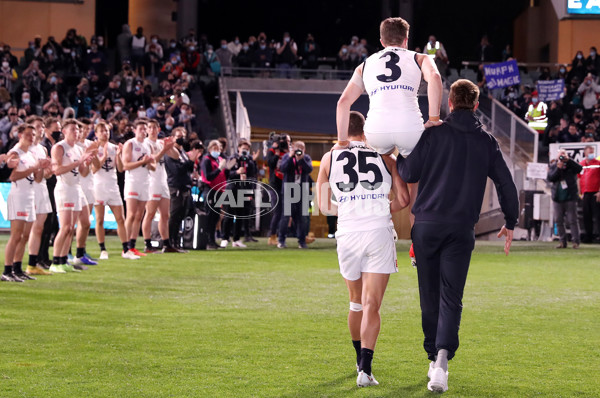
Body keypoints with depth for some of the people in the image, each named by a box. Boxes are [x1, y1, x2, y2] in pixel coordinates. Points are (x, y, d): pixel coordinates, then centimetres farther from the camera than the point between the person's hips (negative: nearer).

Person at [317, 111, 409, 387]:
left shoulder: (329, 159, 8)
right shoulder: (384, 158, 7)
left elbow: (325, 206, 12)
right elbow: (403, 199, 5)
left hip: (348, 234, 1)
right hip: (379, 232, -1)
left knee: (356, 302, 20)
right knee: (372, 304, -4)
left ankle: (361, 360, 34)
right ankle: (365, 368, -19)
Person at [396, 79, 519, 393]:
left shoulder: (433, 133, -2)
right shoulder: (486, 141, 5)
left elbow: (409, 174, -4)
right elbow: (506, 184, 7)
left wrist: (397, 157, 18)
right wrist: (510, 223, 19)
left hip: (427, 225, 0)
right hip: (462, 228, 1)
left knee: (430, 296, 11)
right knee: (451, 298, -1)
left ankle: (434, 358, 18)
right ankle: (443, 356, -22)